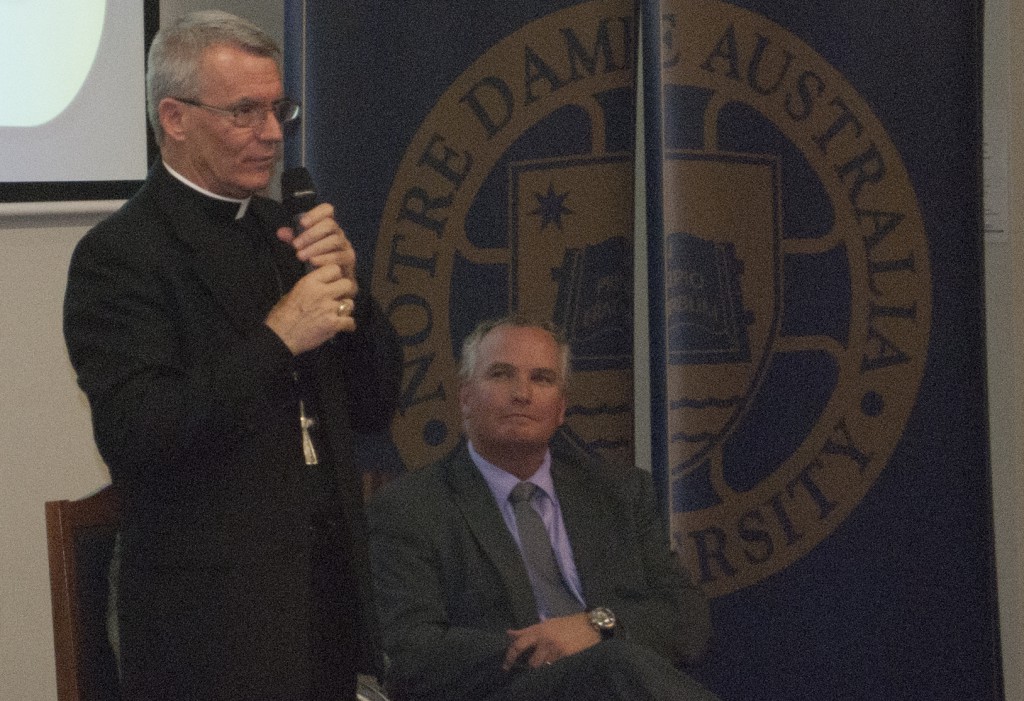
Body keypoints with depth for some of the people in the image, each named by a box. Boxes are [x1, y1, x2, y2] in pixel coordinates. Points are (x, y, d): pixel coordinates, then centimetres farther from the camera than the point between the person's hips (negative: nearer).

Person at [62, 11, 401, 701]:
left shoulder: (285, 231, 12)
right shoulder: (120, 254, -9)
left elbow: (373, 409, 13)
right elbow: (134, 437, -19)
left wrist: (347, 289, -4)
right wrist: (275, 341, -20)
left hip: (330, 587, 6)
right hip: (215, 612, -6)